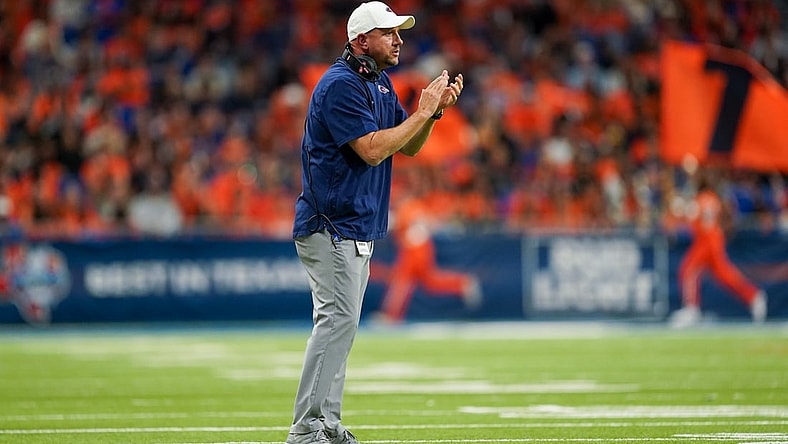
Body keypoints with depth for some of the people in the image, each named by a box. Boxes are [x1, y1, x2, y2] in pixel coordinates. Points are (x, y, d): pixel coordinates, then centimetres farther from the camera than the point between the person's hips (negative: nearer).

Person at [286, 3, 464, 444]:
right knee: (337, 318, -16)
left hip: (358, 228, 10)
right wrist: (423, 111, -18)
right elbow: (373, 149, -24)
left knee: (342, 324, 11)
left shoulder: (381, 83, 14)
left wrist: (437, 108, -1)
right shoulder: (340, 85, -16)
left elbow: (409, 146, 15)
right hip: (331, 226, -10)